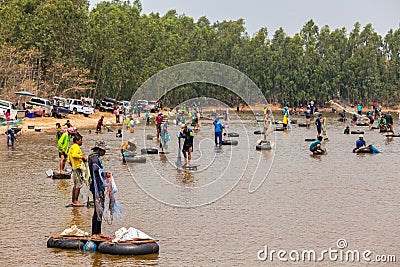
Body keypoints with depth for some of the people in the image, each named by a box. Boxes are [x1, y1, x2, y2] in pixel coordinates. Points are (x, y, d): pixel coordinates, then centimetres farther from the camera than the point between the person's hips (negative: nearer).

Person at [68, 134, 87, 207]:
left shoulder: (71, 147, 17)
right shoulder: (77, 147, -12)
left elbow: (69, 160, 21)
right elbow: (74, 155, -32)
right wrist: (82, 157, -25)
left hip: (74, 167, 10)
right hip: (78, 168, -10)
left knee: (75, 185, 14)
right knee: (78, 185, -8)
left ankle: (73, 200, 18)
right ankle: (75, 201, -7)